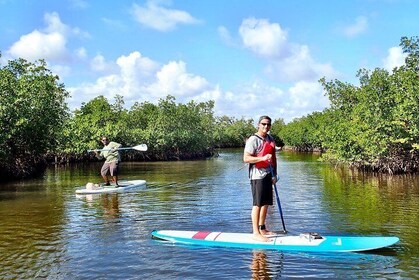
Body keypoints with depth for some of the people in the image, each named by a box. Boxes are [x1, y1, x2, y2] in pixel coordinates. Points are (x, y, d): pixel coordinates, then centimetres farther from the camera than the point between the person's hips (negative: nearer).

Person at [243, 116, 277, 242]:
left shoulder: (270, 139, 14)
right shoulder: (253, 139, -10)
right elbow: (246, 158, -17)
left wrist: (274, 174, 14)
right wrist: (262, 158, -27)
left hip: (268, 175, 8)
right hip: (257, 175, -8)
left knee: (266, 203, 13)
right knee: (257, 204, -6)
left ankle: (262, 229, 25)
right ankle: (256, 232, 0)